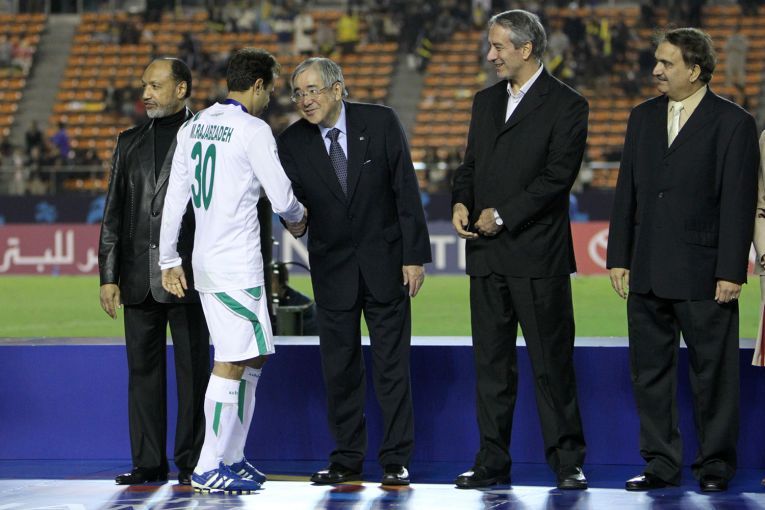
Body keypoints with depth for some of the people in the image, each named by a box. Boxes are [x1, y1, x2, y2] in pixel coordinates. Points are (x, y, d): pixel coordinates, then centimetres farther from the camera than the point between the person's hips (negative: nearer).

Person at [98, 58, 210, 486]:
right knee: (144, 370, 5)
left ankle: (193, 462, 4)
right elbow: (114, 213, 14)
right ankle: (149, 462, 9)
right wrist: (108, 275, 6)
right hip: (139, 277, 4)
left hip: (188, 274, -4)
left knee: (193, 371, -1)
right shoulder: (131, 141, 15)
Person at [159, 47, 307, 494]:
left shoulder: (193, 127, 11)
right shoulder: (253, 130, -11)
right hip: (237, 265, -8)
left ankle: (232, 457, 19)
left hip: (206, 260, 8)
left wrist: (169, 260, 16)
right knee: (233, 362, -6)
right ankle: (208, 469, -6)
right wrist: (298, 218, 13)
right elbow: (282, 197, -10)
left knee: (253, 357, 16)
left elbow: (175, 199, 12)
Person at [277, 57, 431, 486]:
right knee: (339, 368, 5)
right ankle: (347, 459, 13)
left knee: (392, 365, 1)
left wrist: (415, 255, -9)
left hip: (384, 259, -2)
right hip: (332, 265, 2)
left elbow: (406, 189, -6)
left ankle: (396, 460, 5)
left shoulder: (380, 122, -8)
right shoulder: (293, 141, -4)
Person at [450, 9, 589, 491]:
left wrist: (502, 215, -14)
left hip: (538, 253, -6)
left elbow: (558, 176, -13)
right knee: (491, 361, 7)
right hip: (487, 254, 6)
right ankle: (492, 463, 12)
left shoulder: (566, 105, -6)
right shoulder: (486, 101, 16)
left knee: (552, 361, -2)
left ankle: (567, 461, 4)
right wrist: (461, 202, 0)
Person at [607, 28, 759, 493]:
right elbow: (627, 190, 13)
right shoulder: (643, 117, 11)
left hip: (703, 274, -5)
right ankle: (661, 464, 17)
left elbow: (738, 203, -8)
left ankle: (716, 465, 11)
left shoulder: (733, 123, -5)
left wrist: (731, 271, -13)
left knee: (713, 375, 2)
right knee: (650, 371, 8)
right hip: (648, 274, 5)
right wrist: (619, 257, 7)